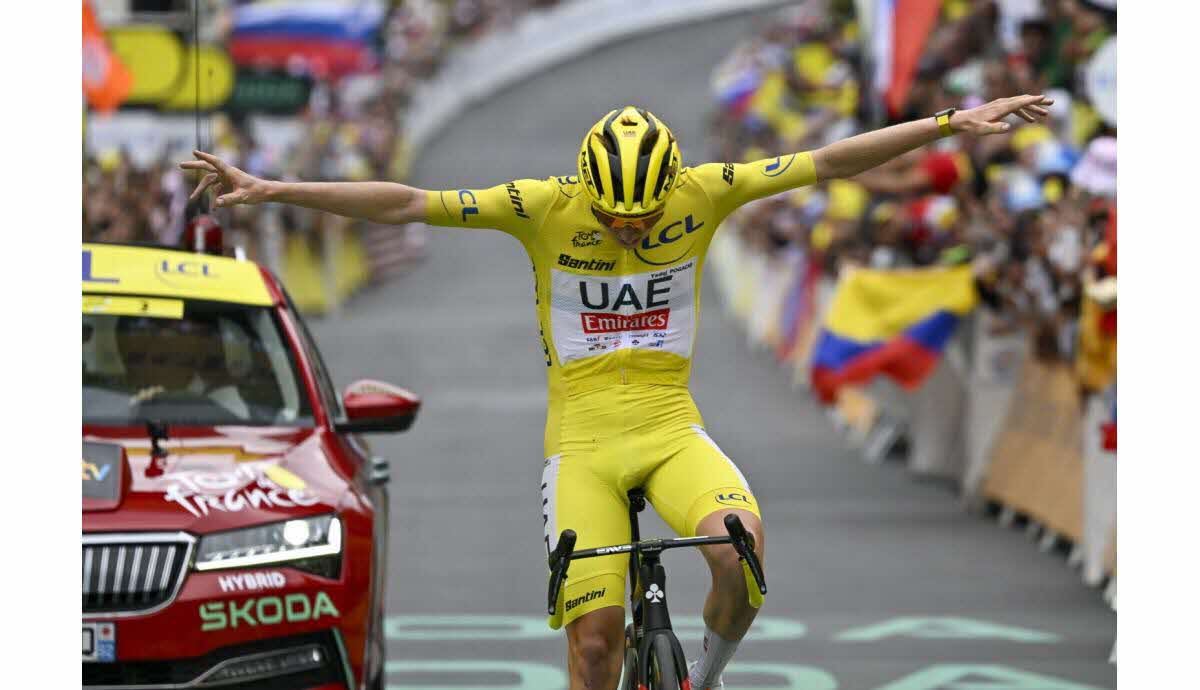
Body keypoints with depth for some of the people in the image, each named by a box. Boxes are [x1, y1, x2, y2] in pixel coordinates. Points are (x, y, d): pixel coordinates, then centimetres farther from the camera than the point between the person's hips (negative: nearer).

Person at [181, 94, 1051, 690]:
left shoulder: (702, 194, -7)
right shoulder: (545, 207, -11)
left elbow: (830, 162, -6)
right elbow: (403, 204, -12)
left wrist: (952, 122, -9)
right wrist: (267, 189, -17)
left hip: (673, 429, 1)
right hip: (584, 440, -1)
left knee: (742, 548, -29)